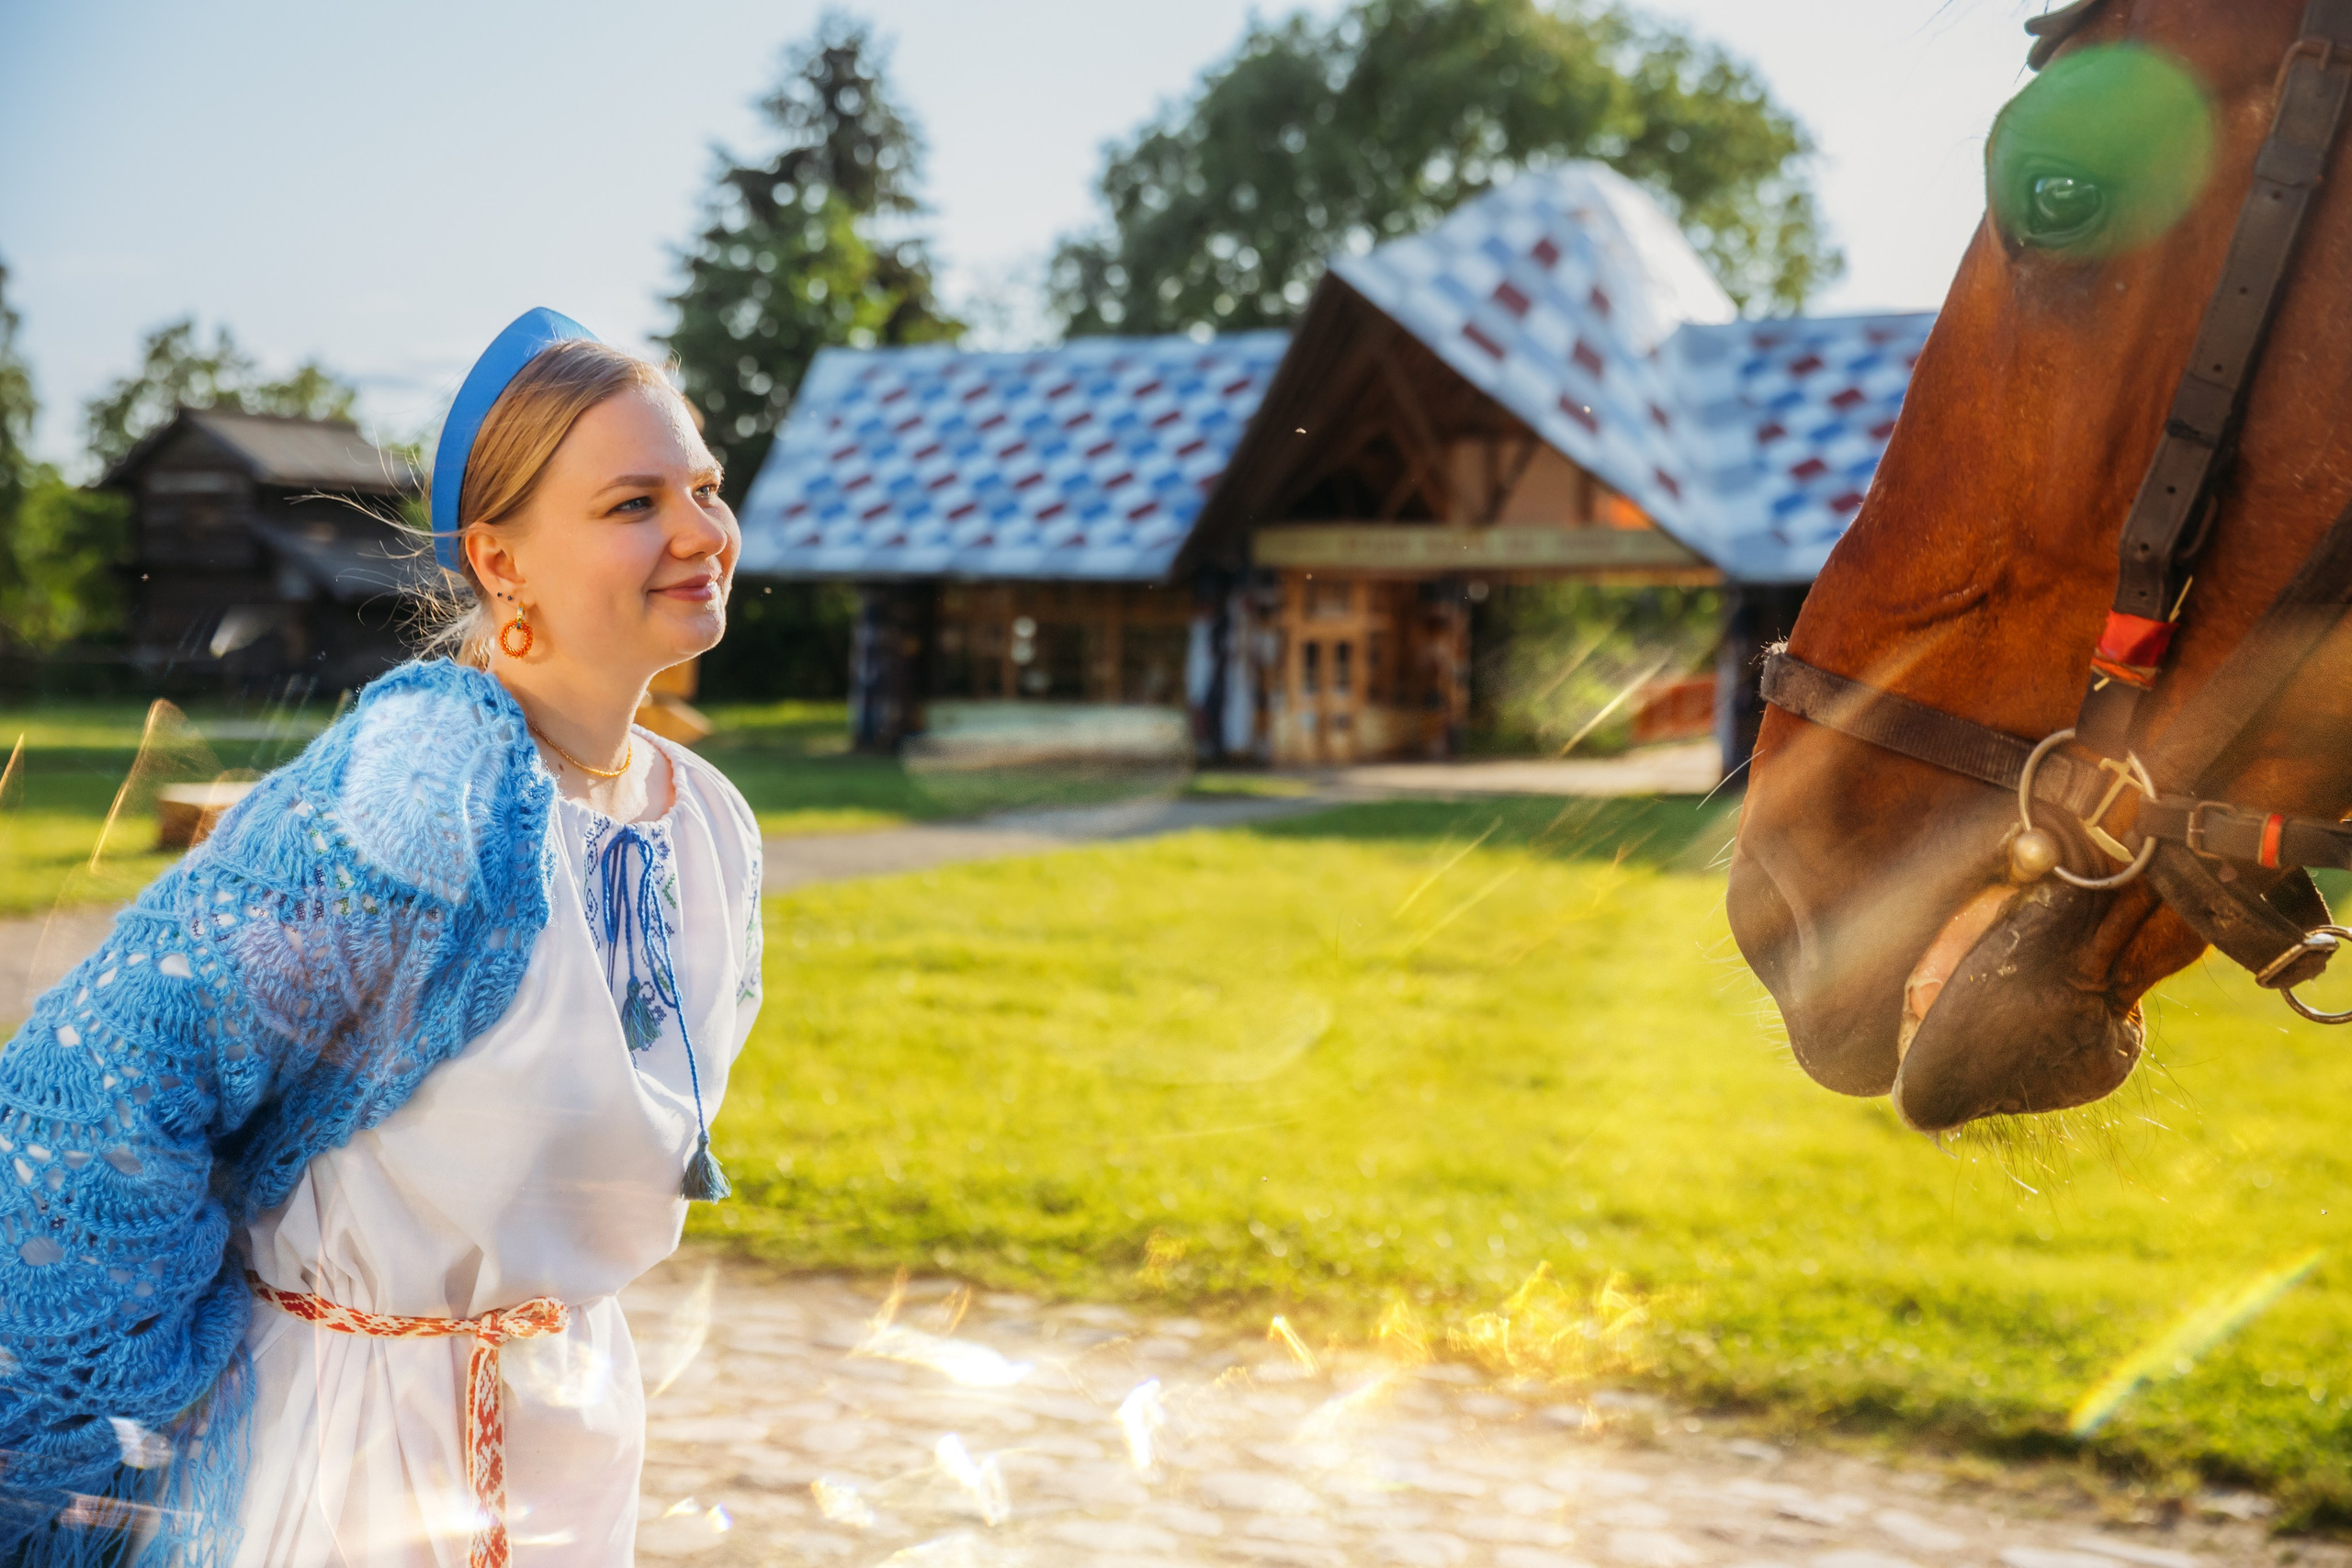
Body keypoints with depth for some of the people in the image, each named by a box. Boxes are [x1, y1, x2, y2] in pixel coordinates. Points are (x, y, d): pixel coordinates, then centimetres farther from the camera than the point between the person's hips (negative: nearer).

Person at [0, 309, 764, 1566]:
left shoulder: (714, 828, 0)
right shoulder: (406, 804, -25)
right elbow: (104, 1094, -24)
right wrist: (143, 1432, -16)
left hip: (572, 1417, 7)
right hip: (336, 1455, -7)